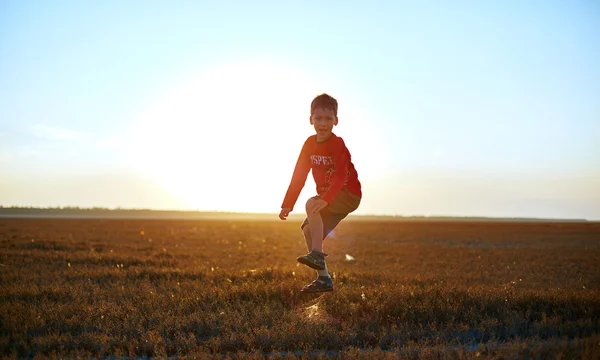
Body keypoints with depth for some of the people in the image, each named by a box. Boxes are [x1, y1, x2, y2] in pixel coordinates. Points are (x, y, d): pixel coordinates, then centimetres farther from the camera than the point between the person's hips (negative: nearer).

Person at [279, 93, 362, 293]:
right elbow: (299, 175, 3)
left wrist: (325, 199, -49)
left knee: (311, 204, -30)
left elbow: (340, 176, -33)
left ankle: (317, 255, -28)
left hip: (348, 195, -8)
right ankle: (323, 279, 7)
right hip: (328, 196, 8)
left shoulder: (338, 144, -20)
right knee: (308, 229, 0)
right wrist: (287, 204, 0)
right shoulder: (310, 144, 0)